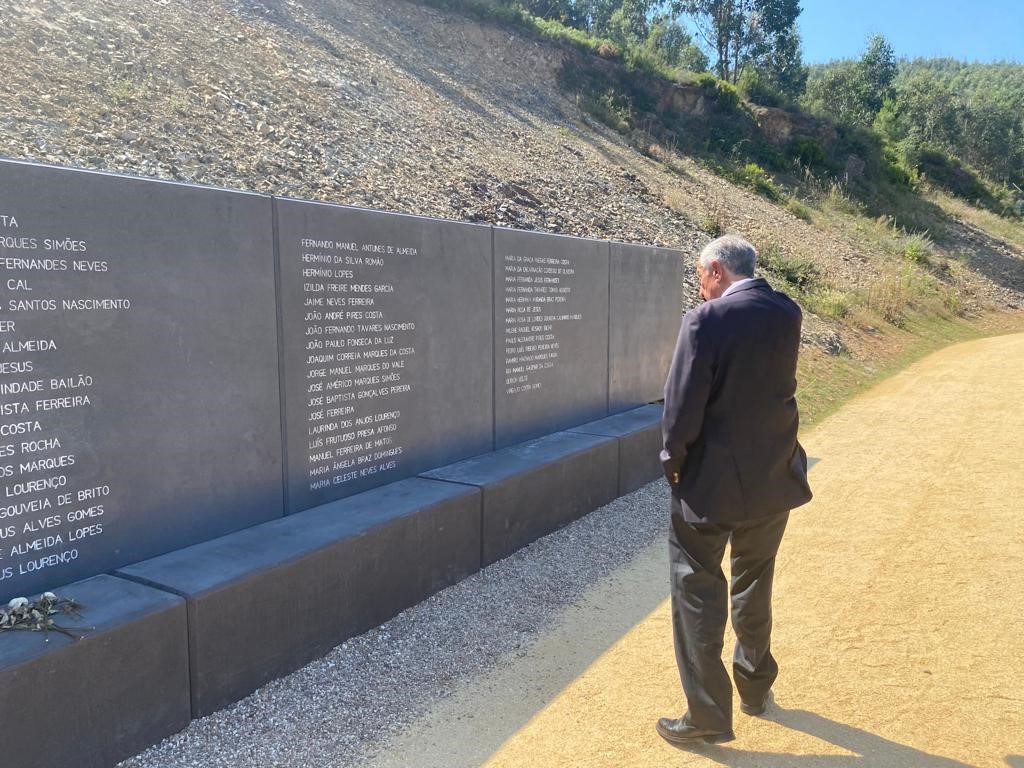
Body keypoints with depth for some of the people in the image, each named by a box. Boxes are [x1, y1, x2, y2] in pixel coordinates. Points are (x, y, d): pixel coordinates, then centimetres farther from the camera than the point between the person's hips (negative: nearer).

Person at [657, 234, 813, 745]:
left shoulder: (706, 320, -18)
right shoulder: (787, 313, 0)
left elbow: (682, 409, -18)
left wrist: (673, 461, -2)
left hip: (713, 481, -6)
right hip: (774, 475, 7)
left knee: (698, 593, 7)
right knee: (754, 584, 24)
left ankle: (708, 716, 17)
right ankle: (755, 688, 40)